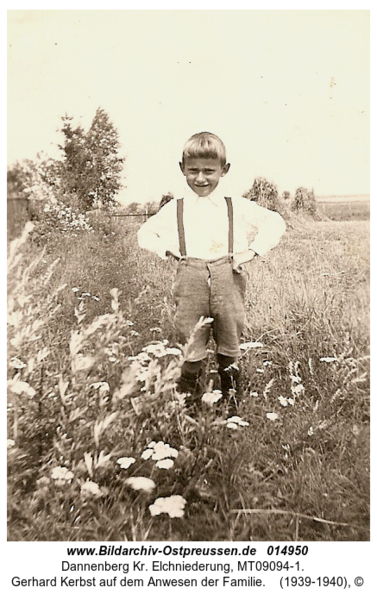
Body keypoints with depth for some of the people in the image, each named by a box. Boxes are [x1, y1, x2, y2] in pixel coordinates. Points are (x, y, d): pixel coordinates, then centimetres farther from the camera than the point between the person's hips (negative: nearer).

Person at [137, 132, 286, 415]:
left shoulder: (237, 206, 5)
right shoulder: (174, 209, 8)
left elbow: (275, 222, 10)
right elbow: (145, 233, 19)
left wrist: (253, 250, -3)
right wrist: (167, 248, 1)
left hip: (228, 280, 0)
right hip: (190, 280, 0)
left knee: (230, 347, 12)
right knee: (192, 348, 5)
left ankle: (232, 403, 31)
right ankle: (189, 407, 23)